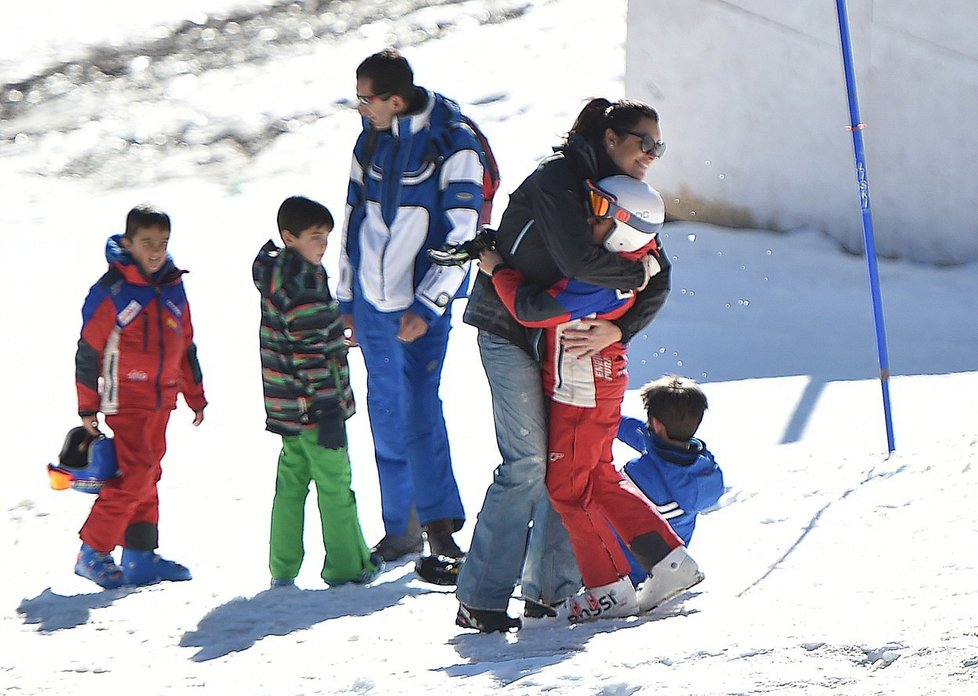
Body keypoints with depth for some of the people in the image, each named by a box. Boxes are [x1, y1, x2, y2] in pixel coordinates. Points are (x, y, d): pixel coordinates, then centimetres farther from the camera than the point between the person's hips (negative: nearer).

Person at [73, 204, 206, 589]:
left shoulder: (173, 288, 9)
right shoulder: (110, 291, -11)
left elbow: (186, 347, 19)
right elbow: (88, 351, -7)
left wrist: (196, 397, 22)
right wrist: (88, 408, -6)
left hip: (161, 402, 7)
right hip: (125, 401, -7)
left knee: (148, 477, 11)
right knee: (134, 475, -14)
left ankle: (141, 556, 18)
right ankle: (92, 554, -5)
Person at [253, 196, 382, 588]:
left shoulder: (272, 272, 10)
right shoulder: (304, 281, -20)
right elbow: (311, 351, -22)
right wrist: (328, 408, -20)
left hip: (287, 406, 9)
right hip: (314, 407, -9)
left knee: (291, 481, 14)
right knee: (335, 483, 3)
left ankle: (282, 568, 17)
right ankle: (347, 566, 12)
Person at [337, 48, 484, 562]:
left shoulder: (452, 145, -11)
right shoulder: (370, 140, 7)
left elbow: (461, 236, -12)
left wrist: (427, 307, -15)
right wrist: (346, 299, 17)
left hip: (422, 306, -5)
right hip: (371, 302, 5)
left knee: (421, 412, -10)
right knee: (386, 416, 7)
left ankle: (440, 519, 3)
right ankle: (400, 529, 14)